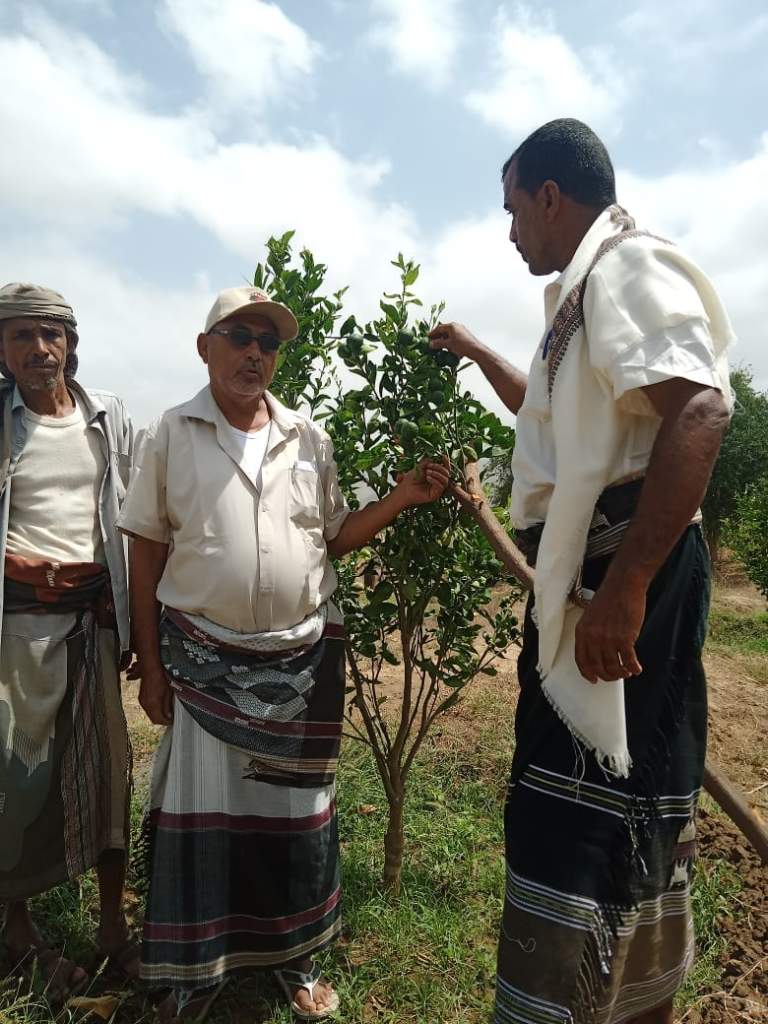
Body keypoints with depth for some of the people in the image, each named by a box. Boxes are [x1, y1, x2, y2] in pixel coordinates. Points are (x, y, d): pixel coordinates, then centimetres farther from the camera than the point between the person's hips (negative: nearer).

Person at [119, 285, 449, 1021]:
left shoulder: (310, 439, 3)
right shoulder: (169, 436, -3)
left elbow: (333, 539, 8)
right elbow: (146, 558, -2)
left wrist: (401, 498, -6)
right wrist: (151, 665, -4)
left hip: (304, 658, 2)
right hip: (203, 658, -2)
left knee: (296, 809, 14)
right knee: (202, 809, 9)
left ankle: (294, 955, 36)